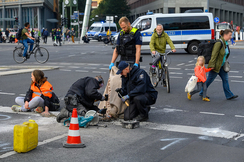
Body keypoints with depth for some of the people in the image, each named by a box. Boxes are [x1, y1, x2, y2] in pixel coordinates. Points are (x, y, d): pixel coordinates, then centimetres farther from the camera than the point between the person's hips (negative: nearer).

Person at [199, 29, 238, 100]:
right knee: (210, 80, 4)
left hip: (222, 66, 9)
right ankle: (202, 93, 20)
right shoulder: (219, 43, -21)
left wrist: (225, 63, 19)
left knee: (225, 79, 6)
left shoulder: (226, 43, 7)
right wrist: (212, 65, -23)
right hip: (216, 65, -9)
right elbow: (214, 54, -23)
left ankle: (229, 95, 10)